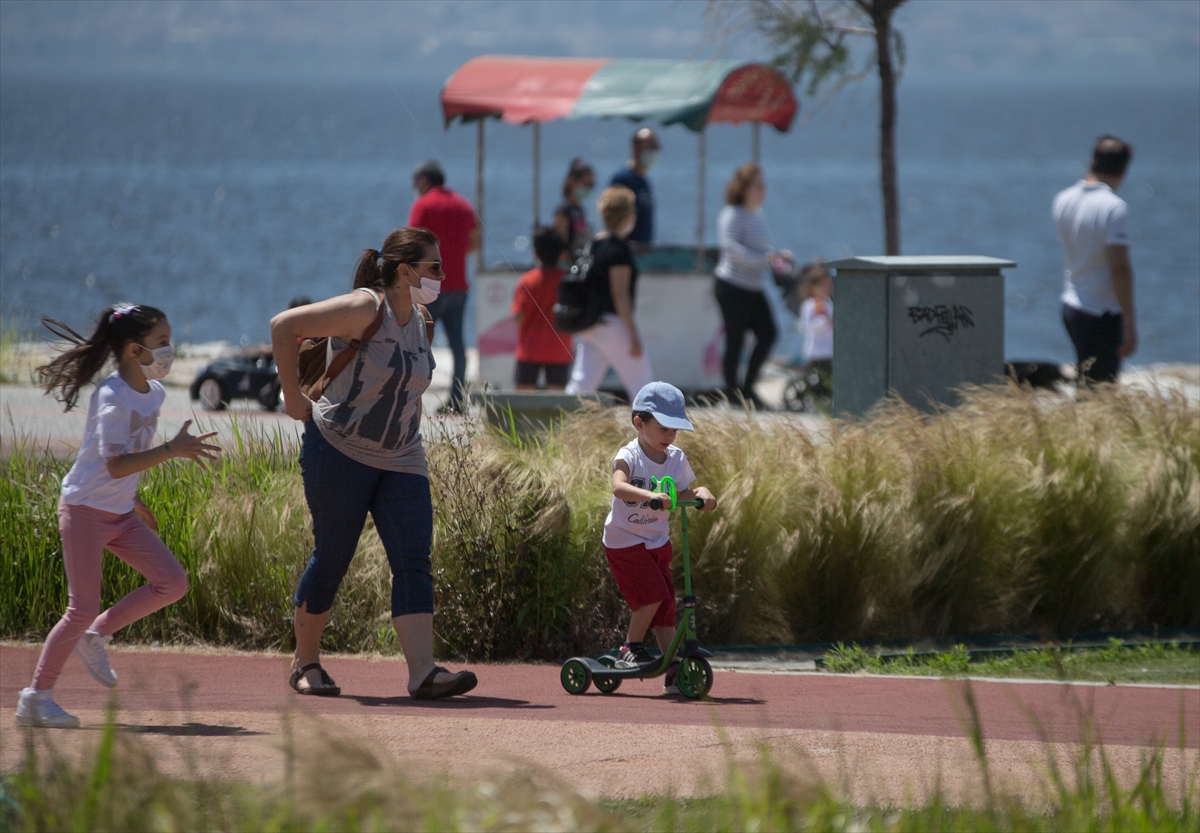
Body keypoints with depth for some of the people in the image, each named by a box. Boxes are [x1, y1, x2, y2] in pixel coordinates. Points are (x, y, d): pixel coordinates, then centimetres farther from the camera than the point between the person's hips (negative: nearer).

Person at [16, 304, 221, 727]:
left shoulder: (155, 392, 5)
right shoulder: (111, 398, -21)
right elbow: (115, 465, -31)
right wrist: (172, 450, -36)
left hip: (121, 514, 8)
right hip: (85, 509, -8)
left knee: (172, 583, -2)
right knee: (84, 608, -7)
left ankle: (97, 634, 14)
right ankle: (37, 696, 4)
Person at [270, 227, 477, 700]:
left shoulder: (419, 322, 9)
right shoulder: (364, 310, -15)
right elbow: (284, 326, -17)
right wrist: (293, 396, -15)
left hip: (400, 461, 7)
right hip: (339, 452, -7)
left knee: (414, 561, -8)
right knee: (332, 558, 2)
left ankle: (423, 672, -18)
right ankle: (305, 664, 20)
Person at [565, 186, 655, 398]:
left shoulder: (592, 245, 11)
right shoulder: (619, 248, -13)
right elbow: (620, 295, -17)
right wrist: (633, 335, -16)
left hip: (587, 325, 7)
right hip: (612, 324, -7)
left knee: (581, 383, 2)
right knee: (641, 383, 4)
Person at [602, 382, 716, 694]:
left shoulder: (676, 458, 0)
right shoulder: (629, 456, -20)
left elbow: (682, 494, 7)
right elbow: (619, 487, -40)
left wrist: (701, 494, -16)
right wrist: (651, 495, -56)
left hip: (658, 541, 6)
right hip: (625, 540, -6)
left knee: (665, 603, 4)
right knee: (652, 594, -19)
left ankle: (673, 670, 6)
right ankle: (631, 649, 0)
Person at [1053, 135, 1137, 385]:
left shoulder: (1063, 201, 4)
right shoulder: (1114, 208, -18)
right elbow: (1120, 269, -22)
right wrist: (1130, 325, -17)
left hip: (1071, 306, 7)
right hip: (1103, 315, -7)